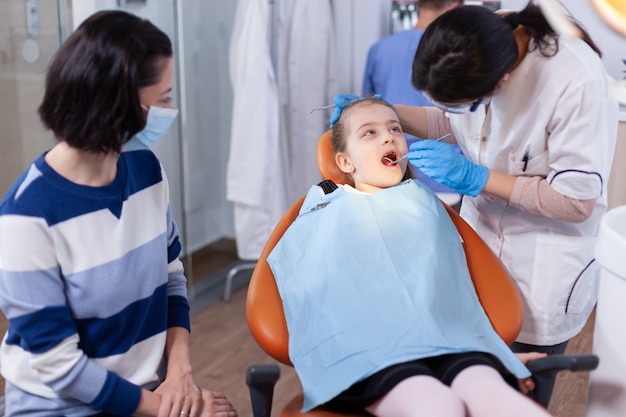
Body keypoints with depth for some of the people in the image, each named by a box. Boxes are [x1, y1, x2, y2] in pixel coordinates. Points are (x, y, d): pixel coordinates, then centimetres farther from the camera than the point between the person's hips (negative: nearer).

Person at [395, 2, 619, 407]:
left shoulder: (577, 82, -30)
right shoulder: (468, 53, -13)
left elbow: (577, 202, -23)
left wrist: (472, 176, -26)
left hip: (543, 268, -4)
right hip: (480, 237, 5)